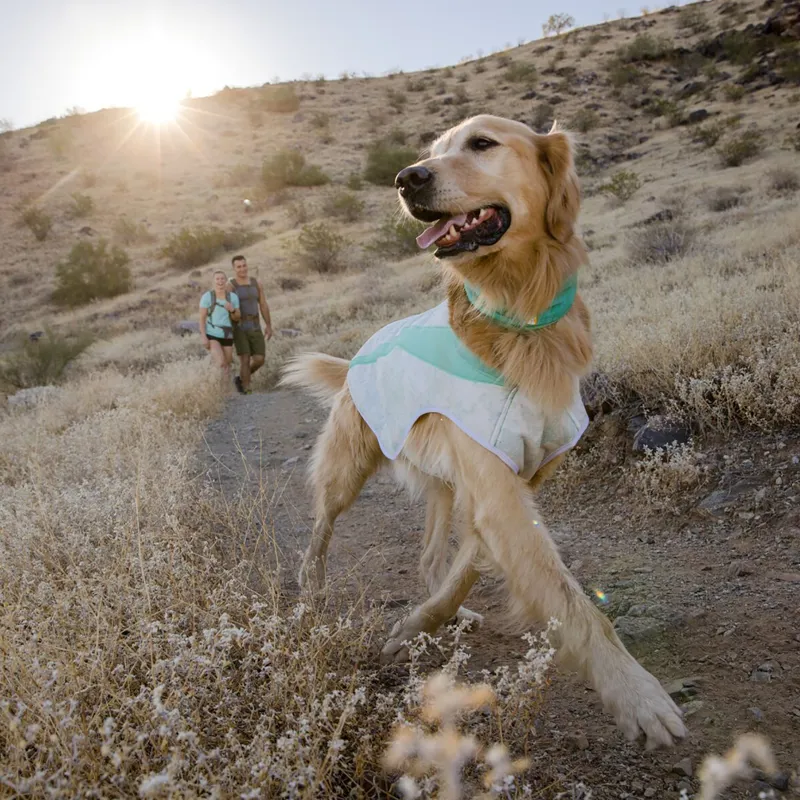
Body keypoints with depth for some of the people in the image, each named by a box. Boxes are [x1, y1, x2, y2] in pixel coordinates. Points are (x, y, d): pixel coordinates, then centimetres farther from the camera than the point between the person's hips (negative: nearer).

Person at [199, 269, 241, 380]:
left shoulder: (233, 297, 1)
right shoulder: (207, 296, -8)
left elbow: (237, 318, 5)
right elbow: (202, 318, -7)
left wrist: (232, 310, -17)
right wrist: (203, 337, -15)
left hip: (226, 336, 4)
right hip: (211, 335, -4)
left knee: (227, 366, 9)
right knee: (221, 364, -20)